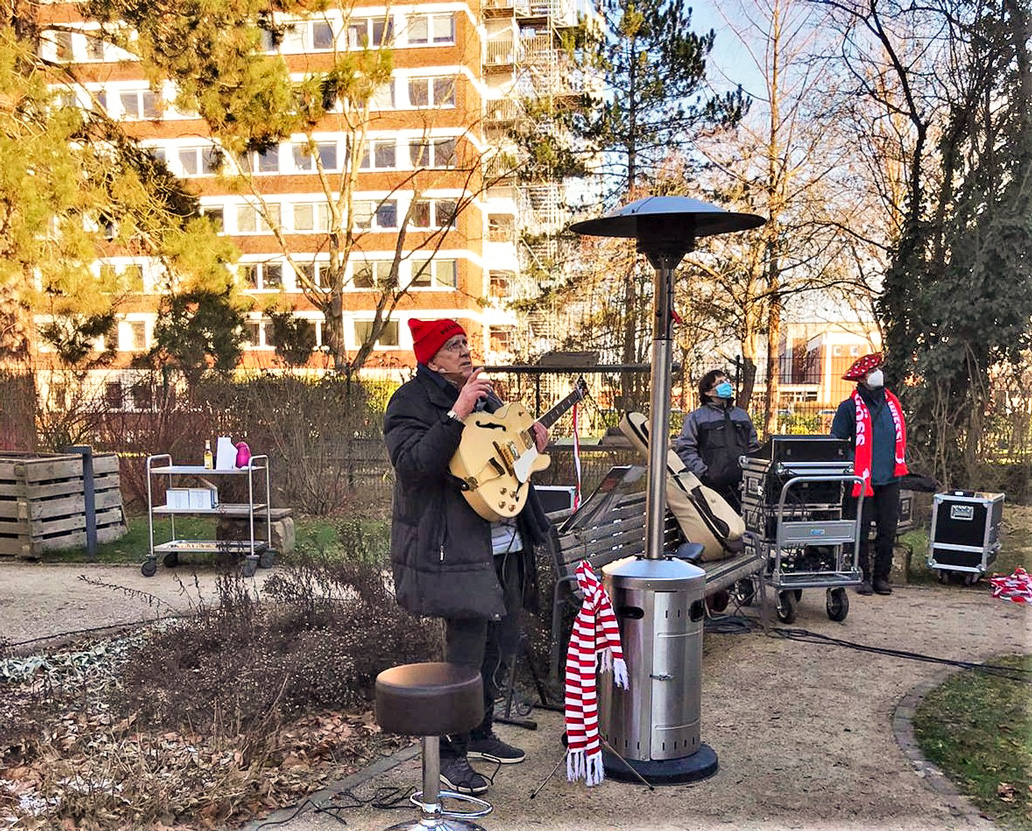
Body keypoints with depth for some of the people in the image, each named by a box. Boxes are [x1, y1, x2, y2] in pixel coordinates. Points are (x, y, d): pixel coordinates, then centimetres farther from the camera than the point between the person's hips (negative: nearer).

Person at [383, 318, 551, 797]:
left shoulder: (482, 393, 16)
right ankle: (450, 753, 12)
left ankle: (480, 733, 35)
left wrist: (530, 430, 9)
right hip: (454, 546, -9)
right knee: (466, 652, -7)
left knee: (503, 642, 16)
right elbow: (414, 464, -26)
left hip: (502, 542, 9)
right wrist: (457, 413, -30)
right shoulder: (411, 401, -10)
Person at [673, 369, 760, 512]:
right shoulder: (696, 417, 6)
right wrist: (703, 472, -11)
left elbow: (753, 447, 26)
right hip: (713, 486, -4)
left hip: (742, 486, 4)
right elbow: (684, 449, -1)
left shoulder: (742, 415, 23)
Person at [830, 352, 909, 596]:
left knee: (888, 530, 6)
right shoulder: (850, 407, -4)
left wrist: (899, 465, 19)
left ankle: (881, 576, 16)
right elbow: (837, 442, -3)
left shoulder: (892, 404, 13)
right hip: (862, 480, -5)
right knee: (861, 530, 0)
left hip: (889, 479, 5)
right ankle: (862, 576, 9)